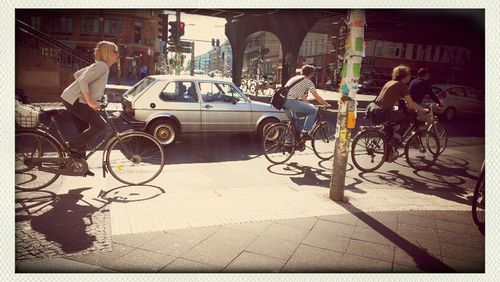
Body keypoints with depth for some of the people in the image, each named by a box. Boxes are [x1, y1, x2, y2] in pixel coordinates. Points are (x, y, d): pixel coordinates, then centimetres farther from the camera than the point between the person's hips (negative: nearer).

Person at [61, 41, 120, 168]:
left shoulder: (100, 66, 14)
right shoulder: (101, 66, -16)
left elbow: (77, 74, 23)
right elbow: (83, 81, -26)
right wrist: (90, 102, -26)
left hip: (73, 100, 10)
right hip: (75, 100, -10)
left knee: (85, 131, 13)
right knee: (100, 125, -10)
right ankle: (72, 145, -3)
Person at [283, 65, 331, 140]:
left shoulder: (295, 78, 28)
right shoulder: (308, 81, 4)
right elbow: (317, 97, 6)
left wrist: (308, 104, 46)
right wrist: (327, 104, 19)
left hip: (283, 101, 9)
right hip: (291, 101, -9)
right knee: (313, 111, -4)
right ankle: (305, 133, -7)